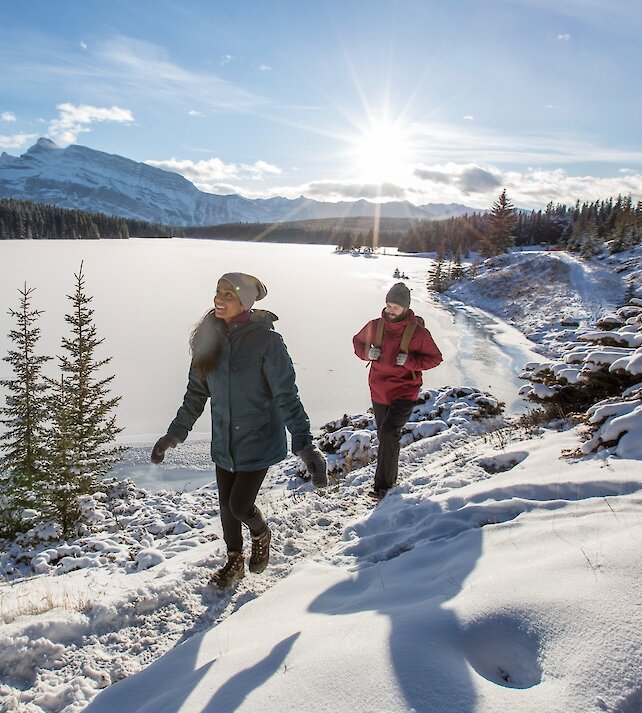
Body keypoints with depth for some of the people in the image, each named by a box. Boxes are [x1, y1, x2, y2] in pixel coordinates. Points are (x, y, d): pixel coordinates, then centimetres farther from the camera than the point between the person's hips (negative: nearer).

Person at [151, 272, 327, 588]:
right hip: (224, 441, 5)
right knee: (226, 505, 15)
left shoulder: (265, 339, -19)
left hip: (258, 440, -5)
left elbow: (287, 396, -20)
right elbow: (196, 393, 7)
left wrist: (304, 444, -28)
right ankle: (234, 562, 42)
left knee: (240, 505, -3)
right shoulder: (209, 337, -3)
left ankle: (261, 534, 34)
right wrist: (174, 434, 10)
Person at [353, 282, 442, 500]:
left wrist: (409, 361, -20)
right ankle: (390, 477, 36)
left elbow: (435, 358, -4)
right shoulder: (375, 326, -2)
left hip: (404, 392, -5)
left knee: (388, 432, -22)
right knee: (385, 436, 16)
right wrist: (367, 353, -8)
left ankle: (383, 484, -12)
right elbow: (357, 341, 15)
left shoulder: (418, 332, -11)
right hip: (379, 391, 5)